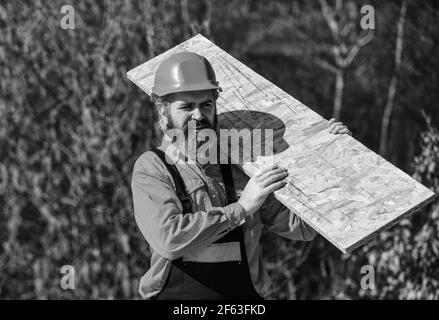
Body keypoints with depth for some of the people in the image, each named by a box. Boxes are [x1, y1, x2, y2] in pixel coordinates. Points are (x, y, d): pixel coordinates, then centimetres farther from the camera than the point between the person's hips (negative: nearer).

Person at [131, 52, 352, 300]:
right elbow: (169, 238, -15)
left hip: (246, 296, 3)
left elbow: (301, 227, 9)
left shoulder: (242, 166, 10)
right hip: (175, 295, -3)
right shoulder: (151, 168, 1)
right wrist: (241, 208, -13)